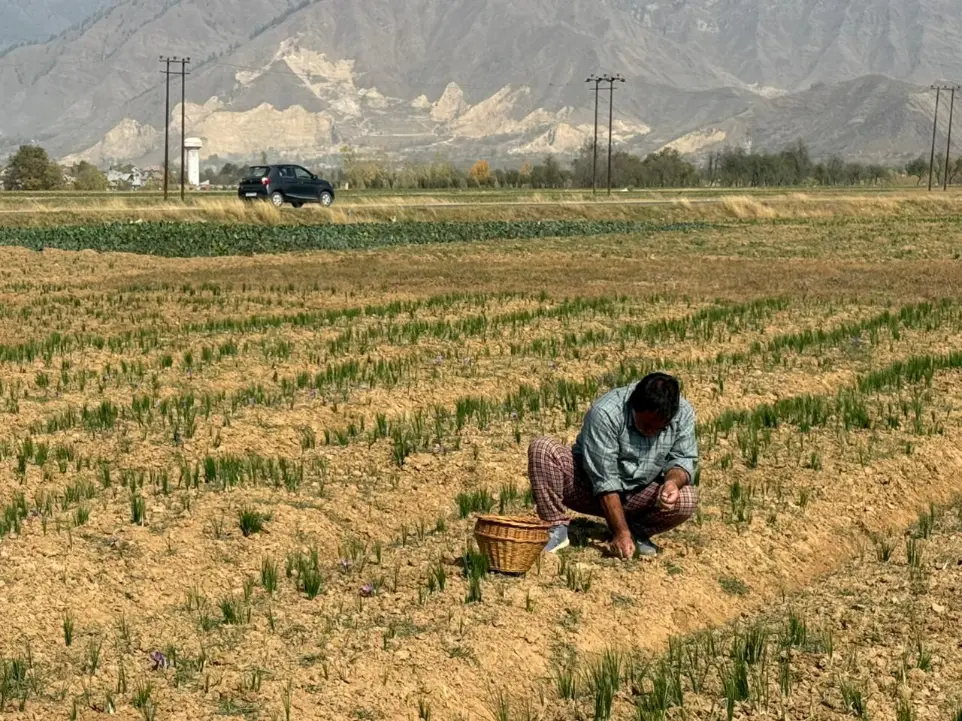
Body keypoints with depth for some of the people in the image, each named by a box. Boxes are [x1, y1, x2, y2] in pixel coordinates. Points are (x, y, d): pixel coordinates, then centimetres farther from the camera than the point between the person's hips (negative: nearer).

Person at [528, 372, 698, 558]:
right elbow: (605, 481, -27)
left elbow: (684, 459, -8)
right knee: (542, 448, -28)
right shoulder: (605, 413, -28)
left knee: (688, 500, -27)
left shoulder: (684, 414, -15)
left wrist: (673, 481, -32)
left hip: (639, 494, 3)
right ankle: (557, 529, -16)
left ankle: (637, 530, 1)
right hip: (593, 490, -3)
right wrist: (621, 533, -29)